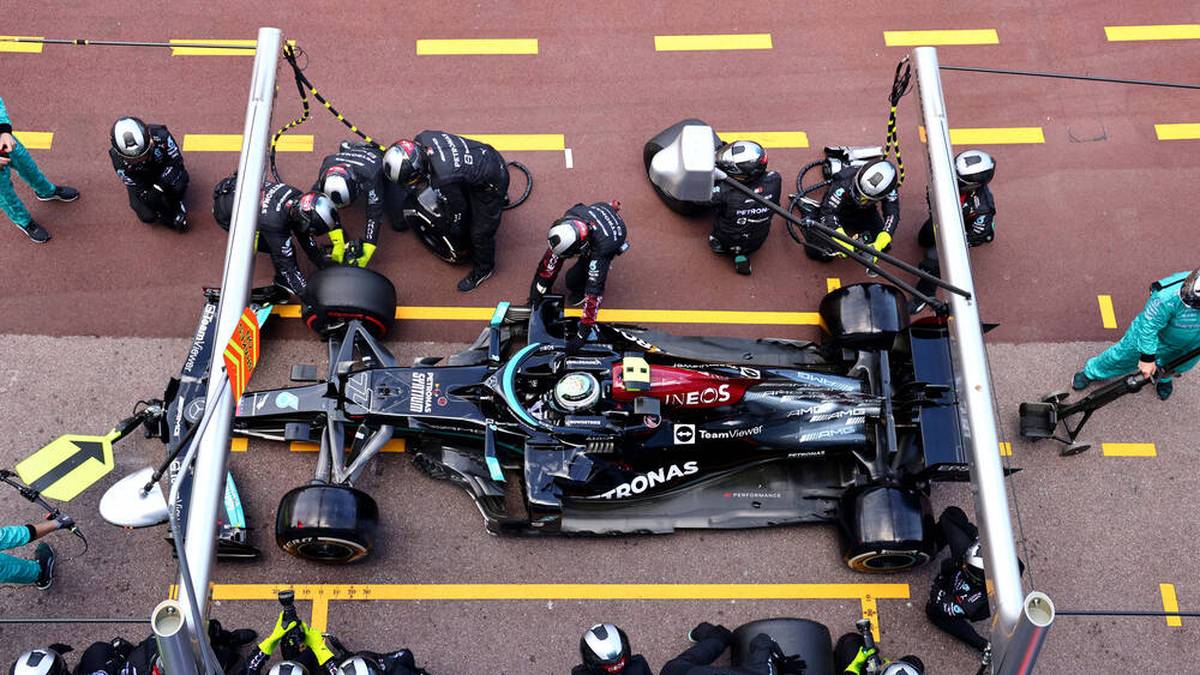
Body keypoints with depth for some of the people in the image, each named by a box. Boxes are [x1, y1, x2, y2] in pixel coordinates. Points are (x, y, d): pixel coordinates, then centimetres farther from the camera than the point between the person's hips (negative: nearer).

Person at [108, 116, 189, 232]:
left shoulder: (160, 136, -32)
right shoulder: (119, 160, -29)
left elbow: (176, 160, -21)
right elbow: (136, 187, -19)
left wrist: (159, 186, -34)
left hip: (165, 171, 0)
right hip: (142, 183, 1)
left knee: (178, 187, -34)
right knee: (147, 216, -18)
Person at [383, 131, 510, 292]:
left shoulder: (444, 179, -41)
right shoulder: (422, 138, -23)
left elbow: (458, 207, -19)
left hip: (493, 182, -7)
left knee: (481, 233, 12)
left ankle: (483, 269, 39)